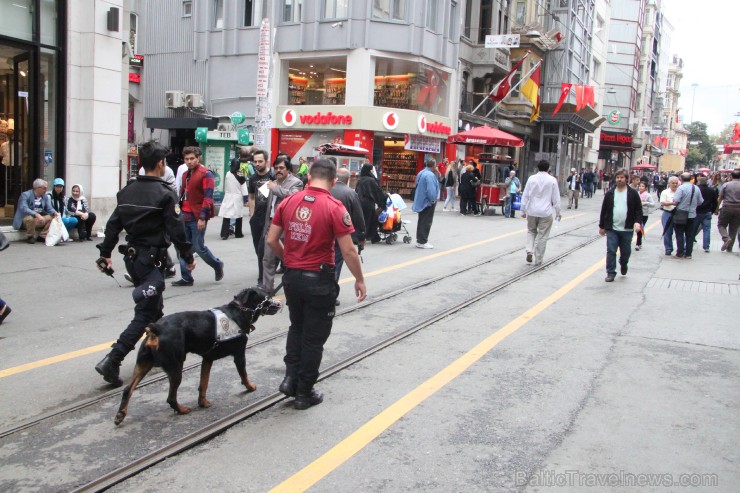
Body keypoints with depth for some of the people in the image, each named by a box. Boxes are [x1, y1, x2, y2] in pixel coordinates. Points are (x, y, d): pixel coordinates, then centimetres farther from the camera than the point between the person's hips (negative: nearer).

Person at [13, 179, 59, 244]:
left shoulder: (45, 196, 5)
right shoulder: (25, 195, -13)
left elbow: (49, 208, 1)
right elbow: (24, 209, -28)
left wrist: (55, 213, -23)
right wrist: (36, 215, -43)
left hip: (39, 219, 6)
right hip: (25, 219, -6)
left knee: (52, 217, -13)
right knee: (30, 218, -37)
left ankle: (42, 236, -4)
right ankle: (30, 237, -15)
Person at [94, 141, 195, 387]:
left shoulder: (127, 191, 7)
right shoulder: (164, 194, -14)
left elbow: (113, 224, 8)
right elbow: (176, 229, -15)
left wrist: (105, 253, 16)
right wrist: (188, 257, -4)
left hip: (132, 257, 8)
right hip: (152, 259, -8)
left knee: (154, 306, 22)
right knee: (145, 313, -4)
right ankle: (111, 361, -13)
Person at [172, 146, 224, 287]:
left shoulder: (206, 174, -9)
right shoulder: (185, 174, 16)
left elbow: (208, 197, -15)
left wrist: (202, 217, -21)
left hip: (197, 217, -7)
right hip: (184, 216, 7)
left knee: (198, 247, -2)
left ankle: (217, 265, 23)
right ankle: (186, 278, 12)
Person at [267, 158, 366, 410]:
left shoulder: (288, 202, 0)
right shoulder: (334, 207, -14)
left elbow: (271, 240, 4)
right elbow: (348, 250, -14)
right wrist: (360, 280, -2)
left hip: (292, 276, 5)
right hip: (319, 279, -4)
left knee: (296, 328, 26)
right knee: (314, 337, 9)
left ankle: (291, 377, 17)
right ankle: (304, 393, 19)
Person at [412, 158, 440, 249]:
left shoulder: (421, 173, 8)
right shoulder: (430, 175, -22)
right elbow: (431, 190, -28)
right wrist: (433, 200, -12)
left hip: (421, 201, 9)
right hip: (427, 202, -9)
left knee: (422, 221, 16)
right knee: (426, 222, -2)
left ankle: (420, 240, 22)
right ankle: (422, 242, 1)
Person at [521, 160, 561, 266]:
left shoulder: (531, 179, -1)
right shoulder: (552, 180, -4)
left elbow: (525, 196, 2)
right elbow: (556, 198, 0)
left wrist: (523, 210, 10)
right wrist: (558, 212, 10)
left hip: (532, 211, 2)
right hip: (546, 212, -1)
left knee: (531, 231, 21)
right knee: (542, 236, 6)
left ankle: (529, 251, 0)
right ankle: (538, 260, 10)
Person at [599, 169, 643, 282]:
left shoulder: (633, 193, 0)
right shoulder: (610, 194, 5)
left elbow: (638, 209, 0)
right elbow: (604, 210, 9)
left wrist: (637, 221, -16)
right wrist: (602, 226, 10)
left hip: (627, 230, 0)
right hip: (612, 229, 1)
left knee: (626, 252, 11)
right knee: (611, 251, -3)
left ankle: (623, 264, 41)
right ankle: (611, 273, 5)